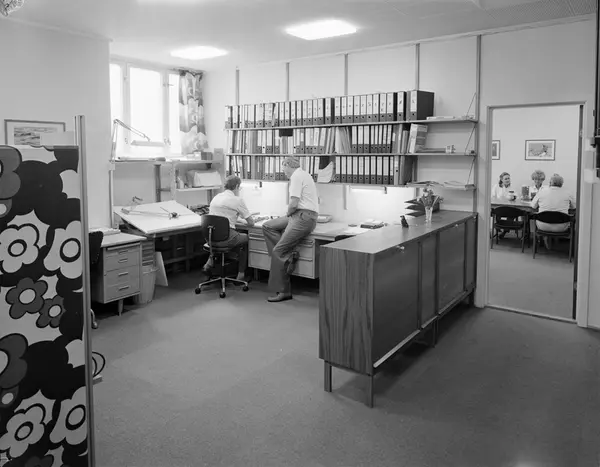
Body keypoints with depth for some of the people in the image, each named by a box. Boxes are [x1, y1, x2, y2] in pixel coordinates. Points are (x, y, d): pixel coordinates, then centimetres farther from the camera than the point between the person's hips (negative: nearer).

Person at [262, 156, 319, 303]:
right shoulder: (305, 174, 22)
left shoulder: (296, 176, -9)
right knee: (267, 226, 6)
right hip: (302, 216, 10)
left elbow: (294, 204, -19)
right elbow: (317, 199, 29)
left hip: (303, 218, -10)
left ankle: (283, 291, -3)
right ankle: (288, 255, -5)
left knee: (278, 251, -9)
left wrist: (288, 213, 3)